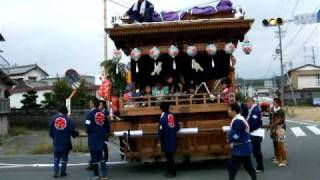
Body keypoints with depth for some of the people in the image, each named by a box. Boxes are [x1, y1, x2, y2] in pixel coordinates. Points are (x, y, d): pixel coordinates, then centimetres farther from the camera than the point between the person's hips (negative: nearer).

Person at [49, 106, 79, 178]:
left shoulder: (53, 119, -1)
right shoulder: (68, 120, -9)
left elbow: (50, 131, 1)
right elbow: (72, 131, -9)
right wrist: (76, 134, 12)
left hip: (56, 142, 2)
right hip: (65, 142, -2)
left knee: (56, 158, 13)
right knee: (64, 158, 11)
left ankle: (56, 172, 6)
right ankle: (63, 172, 13)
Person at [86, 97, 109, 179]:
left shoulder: (89, 114, -12)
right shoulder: (103, 114, 5)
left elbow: (88, 127, -17)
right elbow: (107, 126, 6)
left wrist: (89, 132, 3)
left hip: (93, 138, -5)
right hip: (101, 137, 5)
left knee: (94, 156, 7)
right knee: (100, 155, 14)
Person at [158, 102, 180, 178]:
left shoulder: (163, 117, -16)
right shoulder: (172, 115, 3)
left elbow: (161, 130, -17)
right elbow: (177, 127, 10)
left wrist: (160, 140, -7)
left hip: (167, 140, -7)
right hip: (173, 139, 7)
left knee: (169, 157, 3)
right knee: (170, 156, 17)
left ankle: (172, 173, 10)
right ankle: (170, 171, 27)